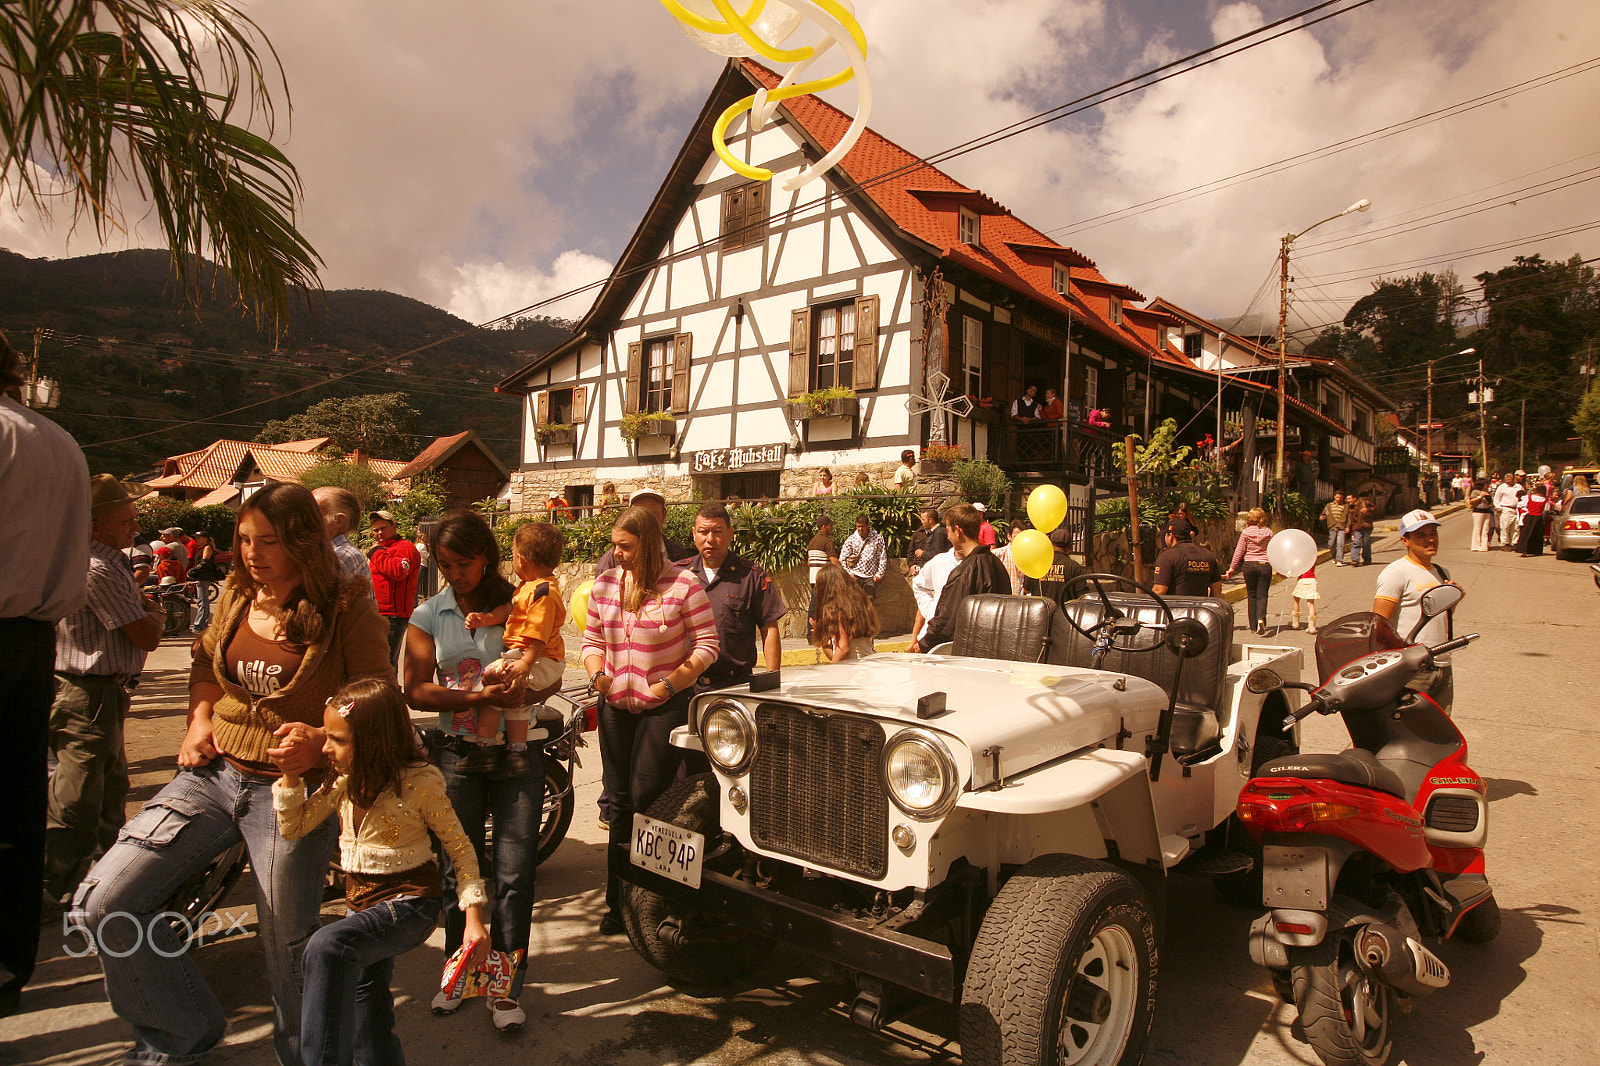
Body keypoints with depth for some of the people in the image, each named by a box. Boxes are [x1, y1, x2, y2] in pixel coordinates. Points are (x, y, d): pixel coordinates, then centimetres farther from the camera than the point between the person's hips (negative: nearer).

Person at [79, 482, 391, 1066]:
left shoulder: (347, 607, -11)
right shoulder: (236, 594, 5)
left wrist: (320, 738, -26)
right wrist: (199, 722, 6)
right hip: (213, 775, 5)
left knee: (288, 948, 6)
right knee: (101, 903, -2)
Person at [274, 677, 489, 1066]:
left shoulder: (418, 783, -18)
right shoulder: (343, 780, 0)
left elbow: (460, 847, -11)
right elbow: (292, 828, 7)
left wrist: (474, 916, -16)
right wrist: (291, 775, -7)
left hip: (409, 903, -7)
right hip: (361, 901, 8)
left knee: (327, 946, -33)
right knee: (370, 1030, 17)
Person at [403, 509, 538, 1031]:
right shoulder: (428, 616, 2)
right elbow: (415, 691, -5)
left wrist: (521, 691, -18)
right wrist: (475, 698, -19)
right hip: (457, 753, 1)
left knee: (514, 871, 0)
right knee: (458, 867, 11)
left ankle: (506, 987, 14)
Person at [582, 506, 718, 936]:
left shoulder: (683, 584, -10)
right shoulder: (604, 584, 5)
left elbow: (707, 644, -8)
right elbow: (592, 639, 14)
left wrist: (672, 682, -16)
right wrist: (597, 673, -5)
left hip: (664, 706, -5)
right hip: (615, 706, 5)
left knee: (647, 800, -8)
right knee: (620, 802, 11)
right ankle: (618, 904, 23)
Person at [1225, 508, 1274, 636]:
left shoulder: (1246, 532, -3)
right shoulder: (1269, 532, -1)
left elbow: (1239, 552, -2)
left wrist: (1231, 569, 4)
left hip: (1249, 565, 0)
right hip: (1265, 565, 0)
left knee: (1252, 595, 10)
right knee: (1262, 595, 3)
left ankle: (1253, 626, 12)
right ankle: (1261, 619, -23)